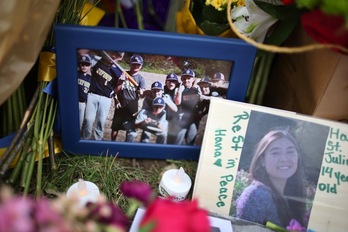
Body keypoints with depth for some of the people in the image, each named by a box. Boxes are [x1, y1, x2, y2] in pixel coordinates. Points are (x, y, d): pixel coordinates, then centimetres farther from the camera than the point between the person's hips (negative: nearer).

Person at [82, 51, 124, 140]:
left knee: (101, 121, 3)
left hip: (106, 99, 0)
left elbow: (115, 90, 2)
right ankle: (85, 140, 6)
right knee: (88, 119, -5)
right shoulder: (98, 61, 3)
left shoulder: (118, 72, -1)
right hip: (92, 95, 0)